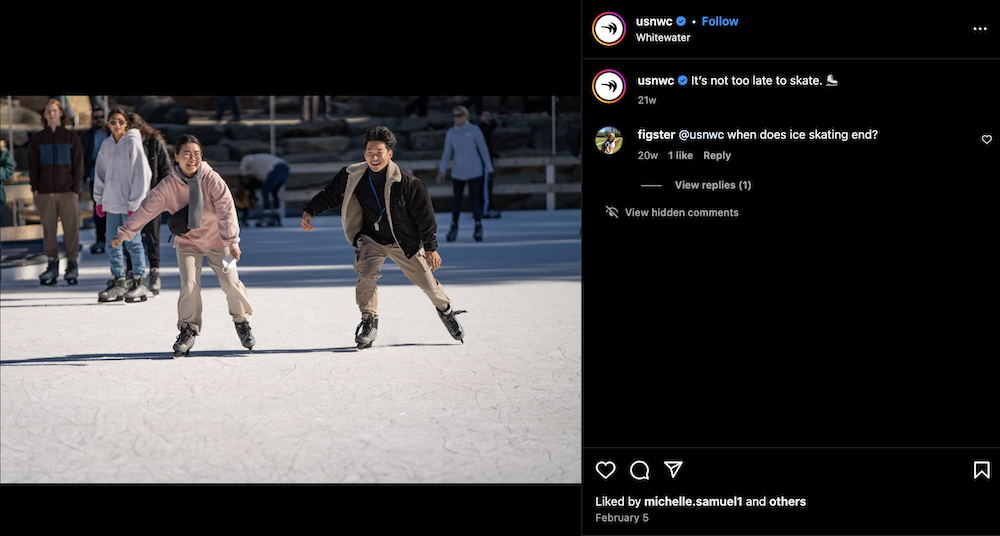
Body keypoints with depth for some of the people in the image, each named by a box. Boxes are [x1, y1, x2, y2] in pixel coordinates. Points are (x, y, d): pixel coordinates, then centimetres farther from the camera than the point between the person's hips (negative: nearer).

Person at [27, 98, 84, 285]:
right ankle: (52, 266, 6)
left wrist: (76, 189, -3)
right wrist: (34, 188, 2)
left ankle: (72, 265, 3)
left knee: (71, 229, -3)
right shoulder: (37, 139, 10)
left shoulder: (71, 137, 6)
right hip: (45, 192, 2)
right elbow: (32, 166, 11)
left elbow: (78, 165, 5)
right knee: (48, 230, 1)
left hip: (68, 191, -2)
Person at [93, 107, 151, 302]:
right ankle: (118, 282, 15)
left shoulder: (133, 143, -9)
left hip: (130, 203, -6)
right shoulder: (106, 145, 9)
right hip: (112, 202, 6)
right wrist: (99, 199, 10)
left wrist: (134, 204, -13)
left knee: (132, 241, -2)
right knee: (113, 243, 8)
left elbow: (141, 174, -11)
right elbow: (100, 172, 16)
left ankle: (139, 282, 6)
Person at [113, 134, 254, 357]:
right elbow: (146, 210, -8)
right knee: (189, 285, -14)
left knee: (231, 282, -8)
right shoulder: (168, 186, -13)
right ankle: (188, 330, 3)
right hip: (187, 242, 1)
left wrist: (232, 241, -30)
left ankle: (242, 321, 17)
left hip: (217, 241, -1)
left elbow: (227, 211, -22)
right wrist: (123, 234, -7)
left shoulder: (212, 180, -19)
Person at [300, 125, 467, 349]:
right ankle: (369, 322, -6)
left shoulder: (406, 183, -24)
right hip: (371, 239, 2)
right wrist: (309, 211, -10)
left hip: (405, 242, -2)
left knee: (426, 281, 5)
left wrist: (430, 248, -10)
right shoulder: (353, 177, -14)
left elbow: (425, 215, -14)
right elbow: (330, 195, 3)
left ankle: (445, 309, 35)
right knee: (366, 274, -23)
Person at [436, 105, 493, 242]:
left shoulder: (474, 130, -6)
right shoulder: (451, 133, 1)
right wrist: (442, 170, -2)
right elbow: (447, 153, 6)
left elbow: (483, 150, -1)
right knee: (456, 200, 4)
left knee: (474, 199, -6)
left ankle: (478, 227, 8)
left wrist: (488, 168, -1)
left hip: (474, 172, -3)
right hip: (458, 172, 3)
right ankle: (454, 227, 19)